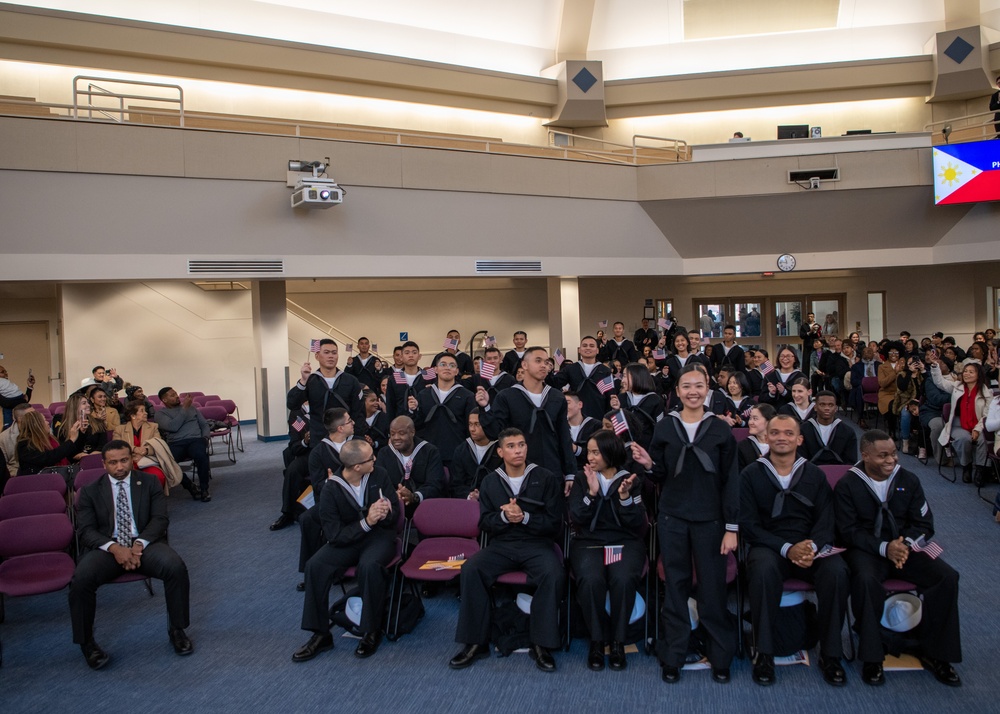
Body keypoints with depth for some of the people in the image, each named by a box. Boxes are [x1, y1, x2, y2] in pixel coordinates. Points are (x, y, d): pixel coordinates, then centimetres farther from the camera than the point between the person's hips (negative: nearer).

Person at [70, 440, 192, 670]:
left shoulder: (150, 482, 10)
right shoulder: (90, 491, 9)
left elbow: (160, 519, 2)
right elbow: (85, 530, 0)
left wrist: (139, 544, -17)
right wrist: (114, 547, -20)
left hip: (144, 543, 0)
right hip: (107, 547, 0)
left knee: (176, 567, -29)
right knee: (81, 579, -30)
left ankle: (177, 630, -9)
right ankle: (86, 643, -6)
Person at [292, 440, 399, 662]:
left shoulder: (379, 475, -6)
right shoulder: (331, 490, -12)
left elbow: (395, 513, 1)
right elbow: (334, 535, -14)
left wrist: (385, 514, -23)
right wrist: (366, 522, -27)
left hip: (379, 536, -1)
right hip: (347, 541, 1)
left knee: (369, 565, -34)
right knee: (315, 566, -24)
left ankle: (372, 631, -14)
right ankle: (320, 634, -8)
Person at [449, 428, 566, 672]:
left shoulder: (546, 478, 2)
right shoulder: (490, 481, 11)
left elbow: (554, 524, -1)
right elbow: (485, 523, 10)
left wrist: (524, 517, -16)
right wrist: (504, 516, -12)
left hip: (537, 544, -2)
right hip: (501, 545, 2)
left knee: (554, 575, -33)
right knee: (470, 570, -24)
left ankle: (541, 643, -16)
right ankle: (475, 642, -11)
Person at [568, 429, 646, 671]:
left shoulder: (631, 481, 7)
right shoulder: (582, 479, 10)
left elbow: (638, 526, 0)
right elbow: (576, 518, -2)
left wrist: (625, 498, -16)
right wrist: (591, 493, -15)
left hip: (625, 542, 0)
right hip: (588, 542, 0)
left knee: (624, 580, -33)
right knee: (591, 579, -32)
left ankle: (618, 642, -12)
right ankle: (597, 641, -11)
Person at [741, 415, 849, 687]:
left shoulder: (815, 475, 11)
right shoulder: (751, 475, 3)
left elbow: (826, 520, 3)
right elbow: (748, 524, -4)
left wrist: (812, 547, -19)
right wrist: (787, 549, -18)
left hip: (811, 546, 2)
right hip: (768, 546, -2)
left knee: (837, 572, -29)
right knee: (763, 570, -36)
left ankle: (830, 654, -9)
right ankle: (764, 652, -19)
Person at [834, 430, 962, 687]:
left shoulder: (909, 480, 5)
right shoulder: (847, 485, -5)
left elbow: (925, 524, 4)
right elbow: (848, 531, -9)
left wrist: (906, 544, -18)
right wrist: (884, 548, -24)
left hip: (906, 547, 4)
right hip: (866, 549, -4)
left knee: (947, 577, -20)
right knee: (866, 580, -35)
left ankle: (935, 653, -3)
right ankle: (871, 657, -18)